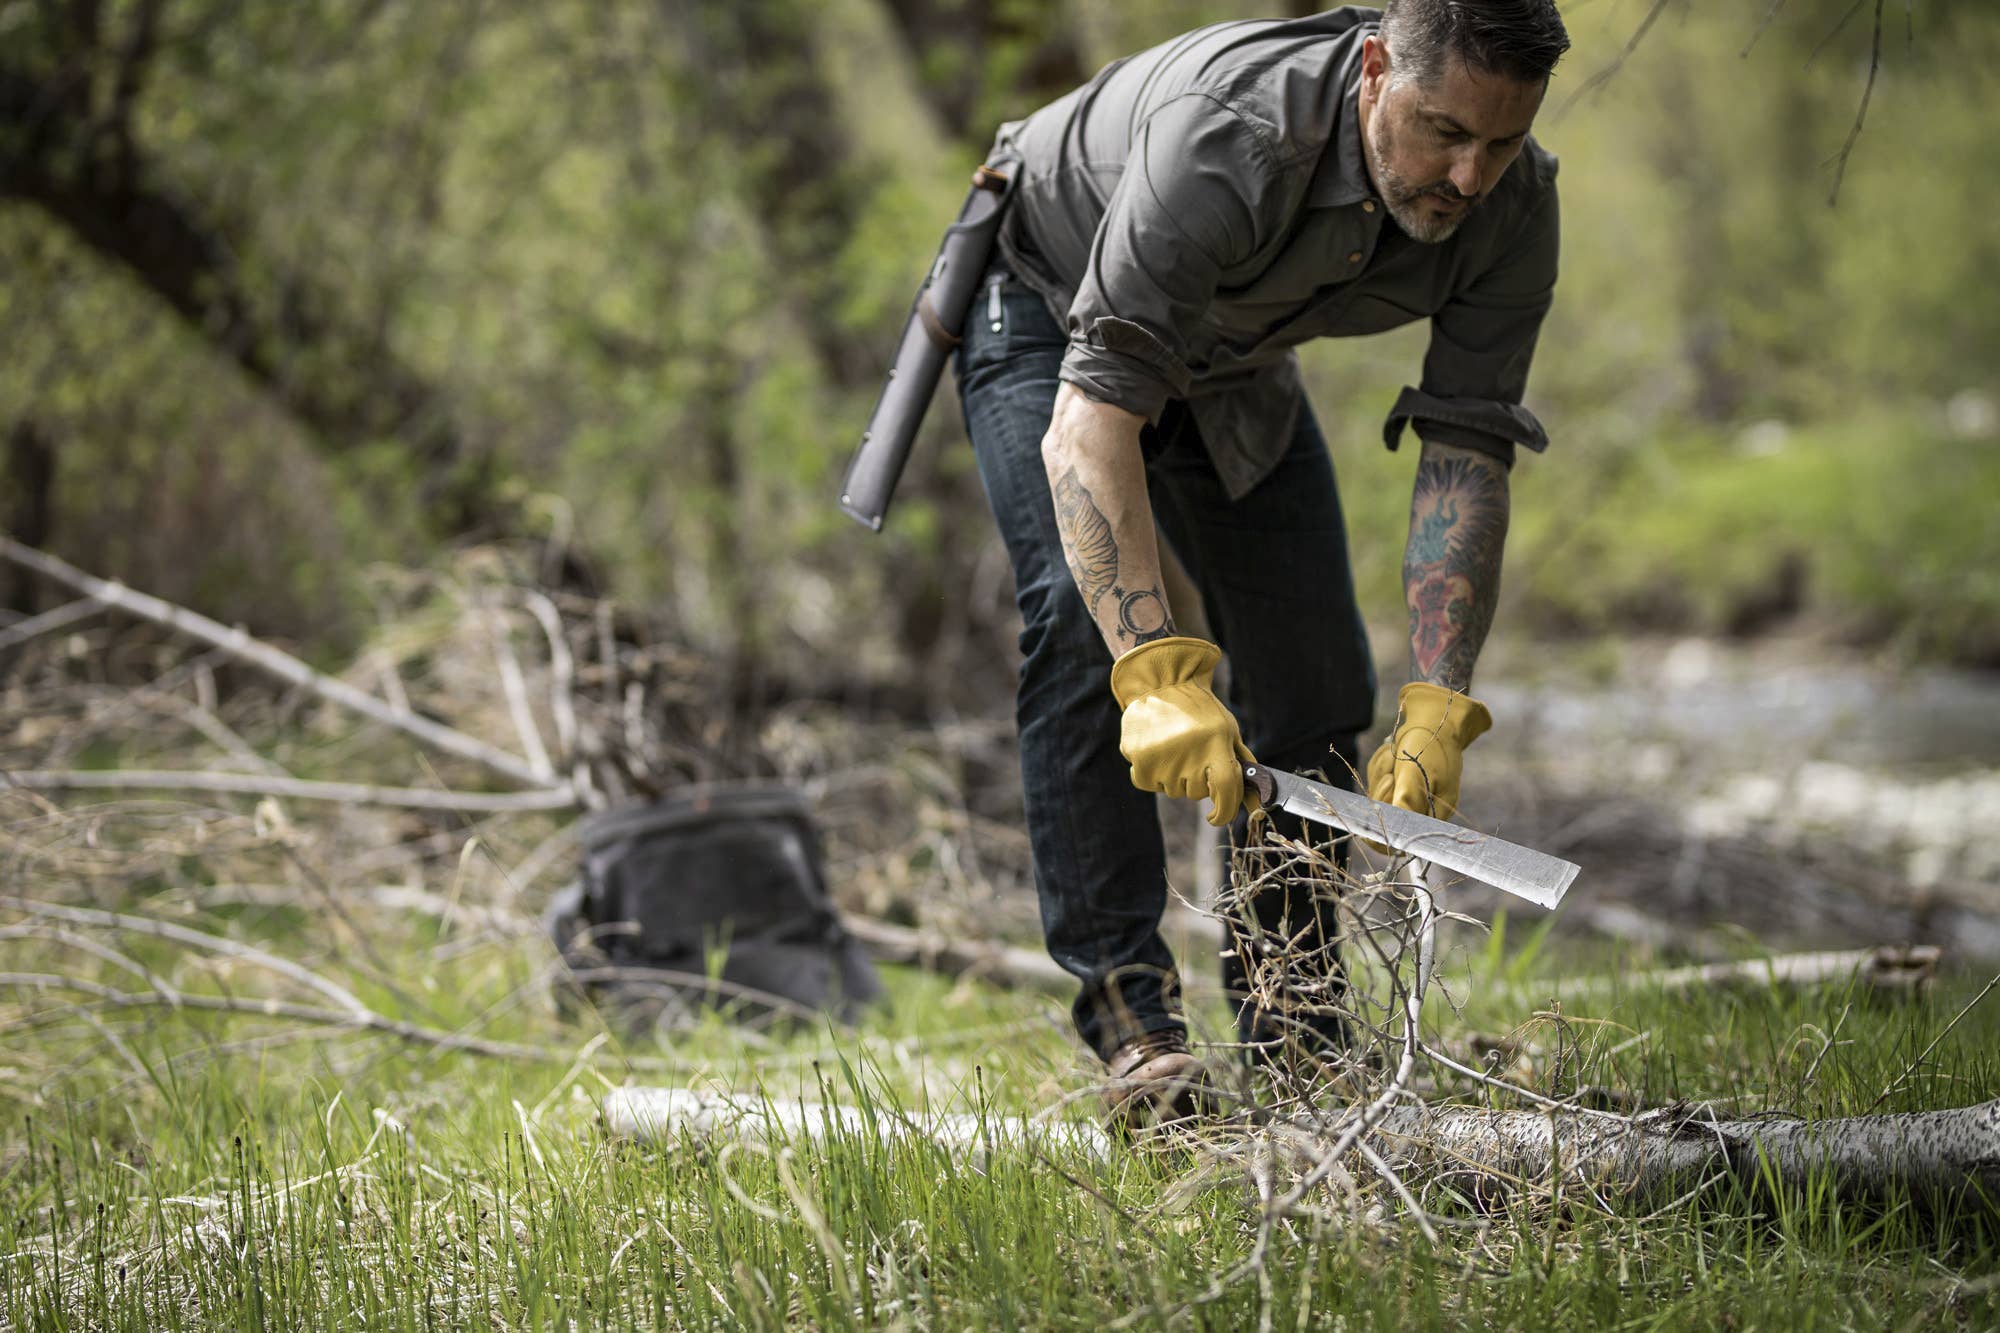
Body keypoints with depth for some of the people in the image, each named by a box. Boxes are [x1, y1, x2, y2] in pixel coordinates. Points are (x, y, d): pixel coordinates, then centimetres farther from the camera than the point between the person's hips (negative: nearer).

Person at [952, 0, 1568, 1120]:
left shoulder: (1512, 206, -27)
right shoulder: (1225, 137, -45)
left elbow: (1466, 458, -23)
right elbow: (1092, 414, -49)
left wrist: (1438, 711, -34)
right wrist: (1159, 676, -58)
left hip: (1234, 356, 5)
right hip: (1049, 308, -5)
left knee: (1318, 675, 0)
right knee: (1086, 614, -26)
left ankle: (1295, 1044, 12)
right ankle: (1129, 1004, -20)